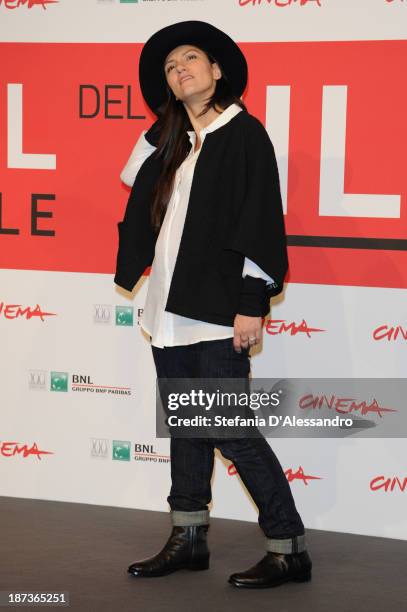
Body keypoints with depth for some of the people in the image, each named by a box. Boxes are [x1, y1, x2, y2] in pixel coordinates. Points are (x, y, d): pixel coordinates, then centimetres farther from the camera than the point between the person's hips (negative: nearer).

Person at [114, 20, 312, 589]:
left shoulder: (244, 134, -5)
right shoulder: (168, 141, 15)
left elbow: (260, 222, -11)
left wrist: (252, 305, -16)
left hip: (217, 308, -7)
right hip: (171, 307, 7)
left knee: (231, 429, -8)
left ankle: (290, 547, 0)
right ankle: (188, 538, 21)